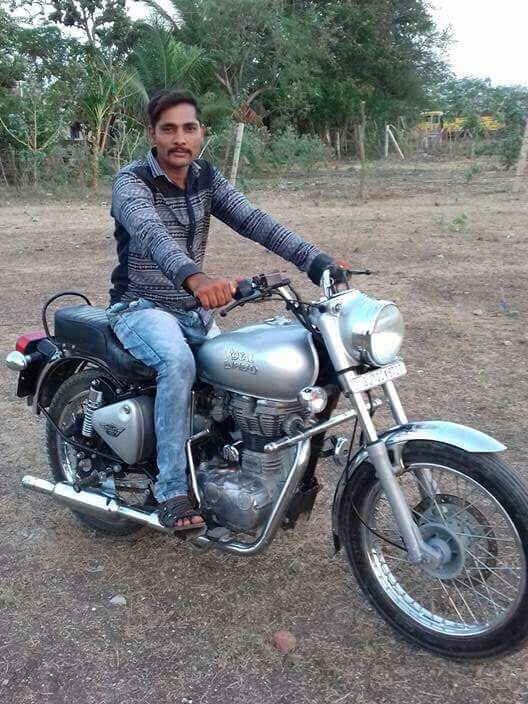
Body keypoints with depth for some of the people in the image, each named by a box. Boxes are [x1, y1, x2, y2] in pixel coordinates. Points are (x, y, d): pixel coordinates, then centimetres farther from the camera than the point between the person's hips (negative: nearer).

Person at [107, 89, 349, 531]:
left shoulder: (206, 177, 3)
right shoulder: (131, 181, -15)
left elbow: (254, 221, -10)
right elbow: (152, 234, -37)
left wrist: (317, 261, -24)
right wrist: (195, 278, -58)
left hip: (193, 309, 6)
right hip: (140, 307, -6)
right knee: (178, 362, -33)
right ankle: (171, 491, -24)